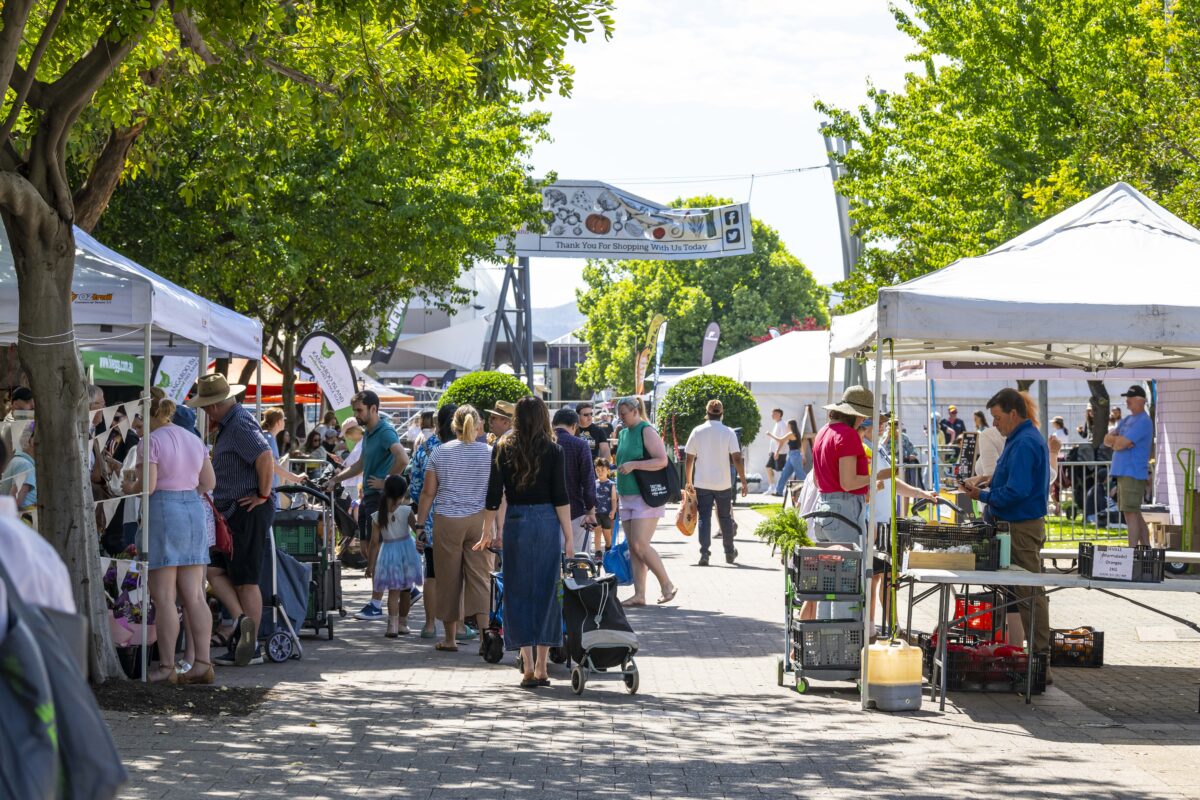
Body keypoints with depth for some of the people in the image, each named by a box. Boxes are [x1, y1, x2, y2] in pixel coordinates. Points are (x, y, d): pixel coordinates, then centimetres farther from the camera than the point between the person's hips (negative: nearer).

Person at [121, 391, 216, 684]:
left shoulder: (151, 442, -9)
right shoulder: (194, 440, 13)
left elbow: (148, 486, -16)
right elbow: (209, 482, 16)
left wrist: (129, 487, 4)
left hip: (162, 510, -7)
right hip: (194, 510, 7)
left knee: (164, 597, -3)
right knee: (194, 596, 6)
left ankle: (167, 667, -3)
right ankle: (203, 663, 3)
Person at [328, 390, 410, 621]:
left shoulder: (385, 432, -15)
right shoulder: (368, 432, 16)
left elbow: (403, 459, -30)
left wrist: (386, 482, -21)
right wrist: (336, 479, 19)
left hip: (381, 497, -10)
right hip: (368, 496, 10)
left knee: (377, 550, -6)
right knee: (369, 549, 13)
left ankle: (376, 605, -2)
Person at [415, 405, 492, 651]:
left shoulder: (440, 453, 0)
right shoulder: (489, 453, 0)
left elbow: (428, 492, 2)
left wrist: (420, 524, 9)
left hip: (448, 520, 0)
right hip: (479, 520, 0)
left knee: (449, 579, 8)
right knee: (479, 577, 1)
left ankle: (450, 638, 15)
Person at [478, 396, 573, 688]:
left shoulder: (503, 449, 2)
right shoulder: (553, 450, -2)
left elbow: (494, 495, 2)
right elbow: (561, 497, -5)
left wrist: (488, 531, 10)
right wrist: (568, 535, 0)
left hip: (516, 522, 0)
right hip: (548, 522, 0)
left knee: (518, 593, 5)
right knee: (546, 592, 7)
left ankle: (528, 667, -3)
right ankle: (541, 667, 9)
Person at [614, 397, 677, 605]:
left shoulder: (647, 431, -9)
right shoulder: (624, 433, 17)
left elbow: (662, 461, -17)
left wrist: (633, 465, -22)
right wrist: (619, 489, 20)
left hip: (646, 496, -8)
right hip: (628, 498, 8)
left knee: (640, 545, -14)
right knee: (633, 548, 4)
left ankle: (667, 585, -1)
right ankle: (639, 594, 5)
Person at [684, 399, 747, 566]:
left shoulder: (697, 431, -1)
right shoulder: (728, 432, -4)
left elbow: (689, 458, 2)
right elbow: (737, 459, -10)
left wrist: (689, 481, 12)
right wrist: (743, 481, -4)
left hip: (702, 483, 0)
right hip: (723, 483, 0)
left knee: (704, 517, 0)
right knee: (725, 518, 14)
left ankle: (704, 552, -13)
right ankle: (730, 553, 25)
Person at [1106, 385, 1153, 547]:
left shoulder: (1143, 422, -12)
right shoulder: (1126, 420, 18)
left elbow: (1120, 444, -19)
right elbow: (1107, 439, 11)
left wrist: (1114, 440, 2)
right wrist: (1119, 440, -9)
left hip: (1133, 474, -9)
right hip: (1123, 473, 9)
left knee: (1131, 513, -11)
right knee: (1135, 513, 13)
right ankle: (1146, 547, 20)